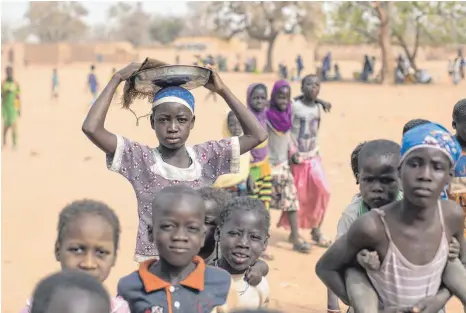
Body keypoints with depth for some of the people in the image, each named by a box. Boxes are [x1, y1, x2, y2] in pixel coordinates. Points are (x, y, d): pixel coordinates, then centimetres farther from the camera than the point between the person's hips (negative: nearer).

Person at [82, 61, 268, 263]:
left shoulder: (206, 157, 1)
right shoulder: (141, 159, -6)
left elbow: (257, 135, -1)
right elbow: (91, 128, -16)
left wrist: (223, 91, -2)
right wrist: (117, 79, -10)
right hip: (152, 264, -2)